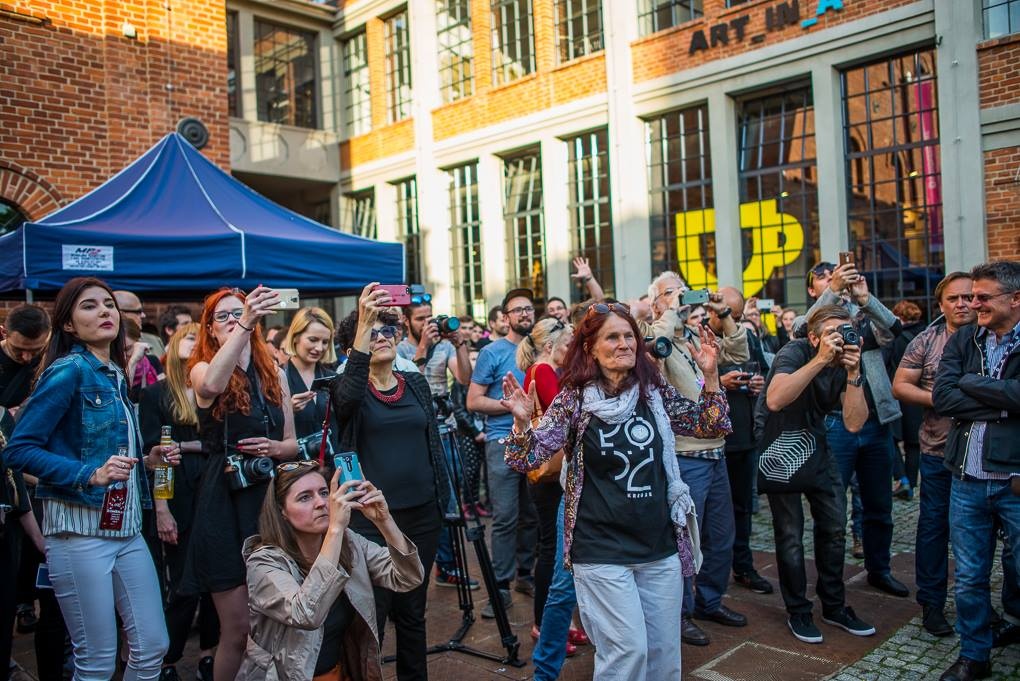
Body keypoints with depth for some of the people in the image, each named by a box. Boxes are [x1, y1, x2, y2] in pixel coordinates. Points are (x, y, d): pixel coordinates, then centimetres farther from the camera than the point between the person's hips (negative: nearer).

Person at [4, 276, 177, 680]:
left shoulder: (115, 375, 13)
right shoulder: (68, 370, -10)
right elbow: (19, 450, -15)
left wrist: (145, 461, 5)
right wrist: (90, 475, -24)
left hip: (127, 529, 7)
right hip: (80, 531, -7)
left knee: (153, 648, 8)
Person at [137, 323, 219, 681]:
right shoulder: (155, 394, 3)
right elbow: (153, 453, -4)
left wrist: (181, 445, -8)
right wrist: (161, 509, -11)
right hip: (178, 501, -3)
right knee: (182, 587, 0)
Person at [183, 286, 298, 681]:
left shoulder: (274, 374, 10)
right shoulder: (202, 369, -1)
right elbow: (210, 386, -29)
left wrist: (276, 448, -8)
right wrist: (245, 324, -37)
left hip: (271, 499, 4)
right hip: (225, 503, -4)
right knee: (238, 629, 1)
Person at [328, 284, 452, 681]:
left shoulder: (417, 383, 7)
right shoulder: (349, 388, -5)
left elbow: (433, 441, 12)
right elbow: (348, 397, -30)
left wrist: (444, 497, 9)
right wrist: (363, 325, -37)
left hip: (422, 514, 4)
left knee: (412, 610, 16)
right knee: (371, 614, 1)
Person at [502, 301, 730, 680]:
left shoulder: (655, 392, 1)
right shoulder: (574, 400, -8)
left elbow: (713, 428, 6)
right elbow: (526, 459, -11)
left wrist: (710, 375, -7)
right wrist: (522, 421, -30)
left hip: (661, 548, 4)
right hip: (601, 553, -4)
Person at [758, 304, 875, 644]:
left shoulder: (847, 363, -9)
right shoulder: (794, 353, -23)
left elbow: (854, 423, -18)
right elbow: (774, 400, -42)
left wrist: (853, 374, -29)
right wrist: (820, 360, -40)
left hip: (814, 443, 6)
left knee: (834, 526, 9)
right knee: (790, 533, -3)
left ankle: (834, 606, 26)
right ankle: (798, 612, 14)